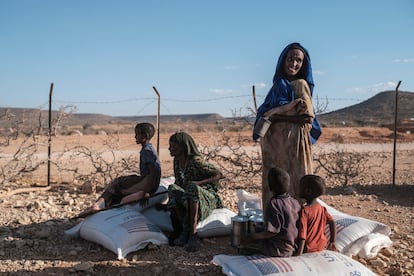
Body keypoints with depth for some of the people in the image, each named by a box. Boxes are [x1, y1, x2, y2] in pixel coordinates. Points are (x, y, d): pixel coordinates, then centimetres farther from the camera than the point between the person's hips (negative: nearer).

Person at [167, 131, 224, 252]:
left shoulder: (195, 161, -13)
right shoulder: (177, 161, 8)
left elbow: (218, 175, -13)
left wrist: (199, 183, -23)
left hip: (206, 198, -6)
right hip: (188, 199, 6)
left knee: (192, 187, -38)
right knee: (172, 188, -25)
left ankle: (192, 234, -38)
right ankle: (185, 231, -26)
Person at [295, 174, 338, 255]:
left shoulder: (304, 211, -17)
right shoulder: (322, 208, 1)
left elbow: (302, 234, -20)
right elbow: (332, 223, 0)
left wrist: (299, 254, -20)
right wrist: (332, 242, 9)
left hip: (308, 249, -6)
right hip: (322, 246, 7)